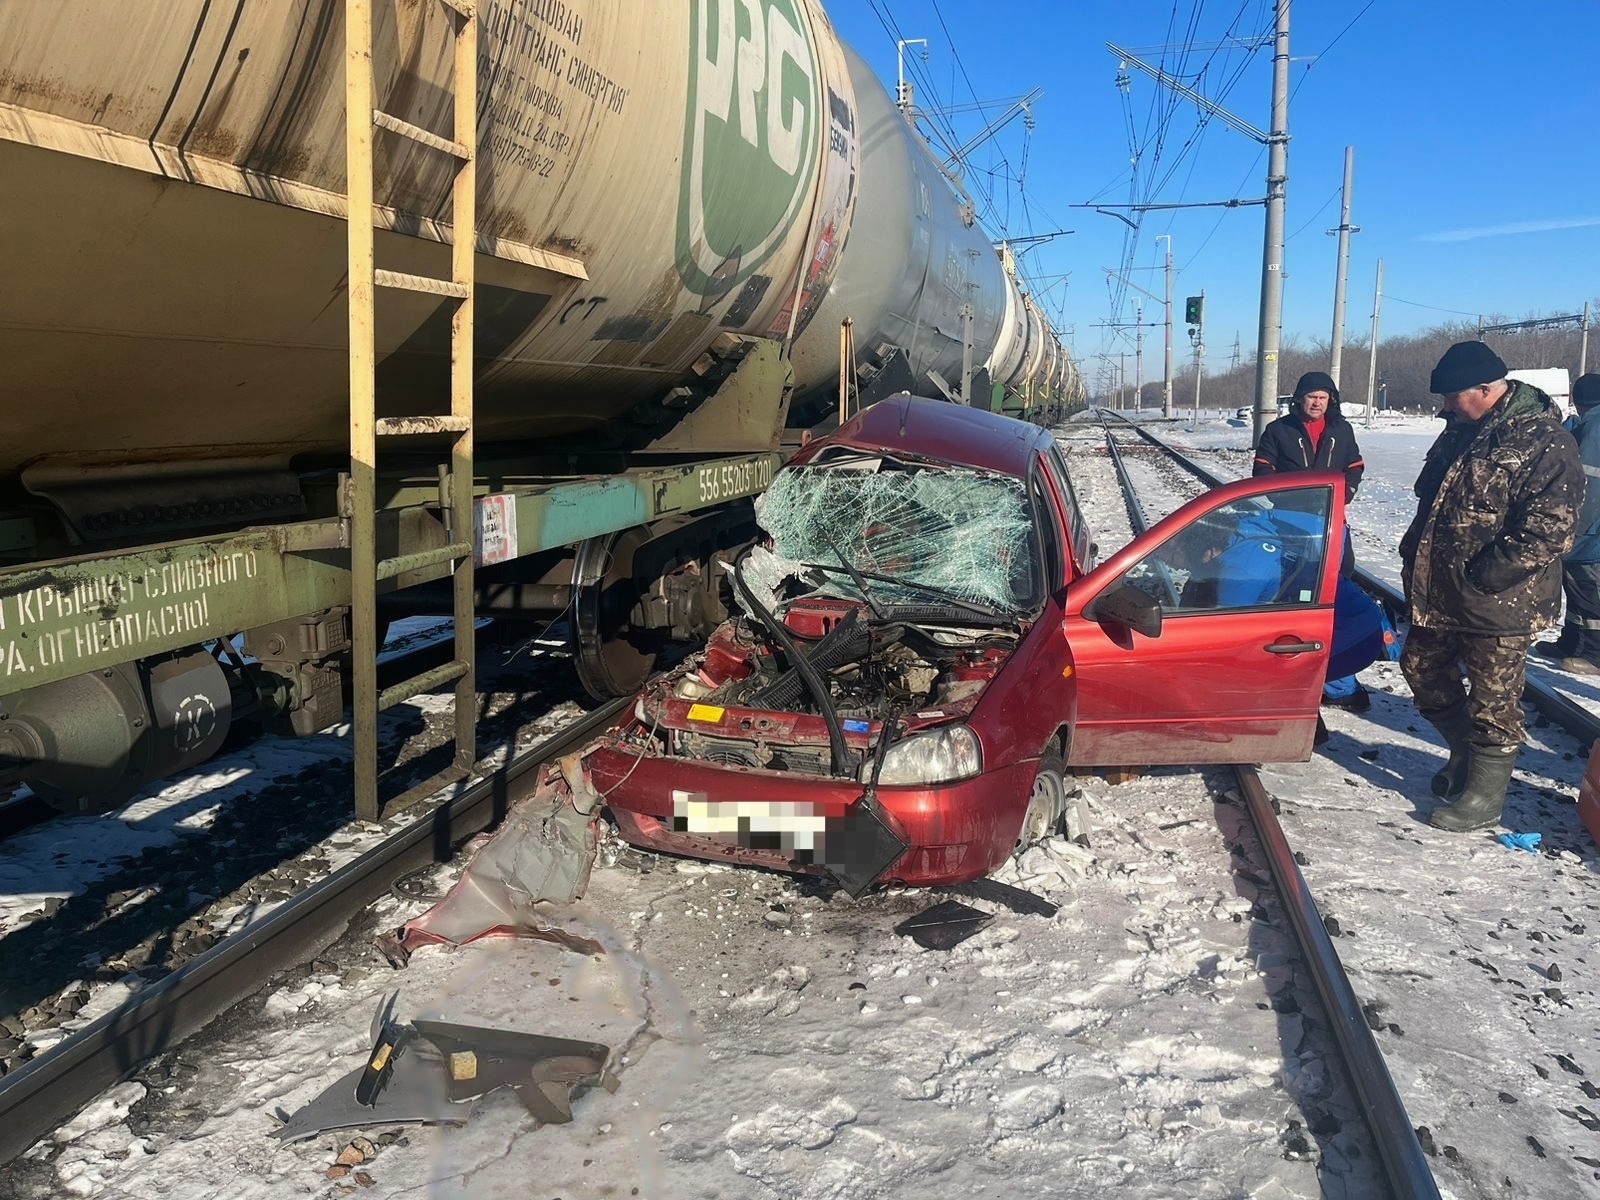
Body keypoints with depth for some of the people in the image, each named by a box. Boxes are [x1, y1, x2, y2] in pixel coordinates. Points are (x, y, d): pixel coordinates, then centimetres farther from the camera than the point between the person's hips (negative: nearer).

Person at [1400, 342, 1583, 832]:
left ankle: (1483, 797, 16)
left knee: (1493, 700, 2)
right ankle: (1465, 754, 40)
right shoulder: (1462, 431, 9)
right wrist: (1415, 555, 12)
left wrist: (1482, 578, -23)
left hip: (1499, 604, -9)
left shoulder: (1544, 442, -17)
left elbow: (1548, 530, -22)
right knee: (1422, 669, 20)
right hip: (1438, 593, 9)